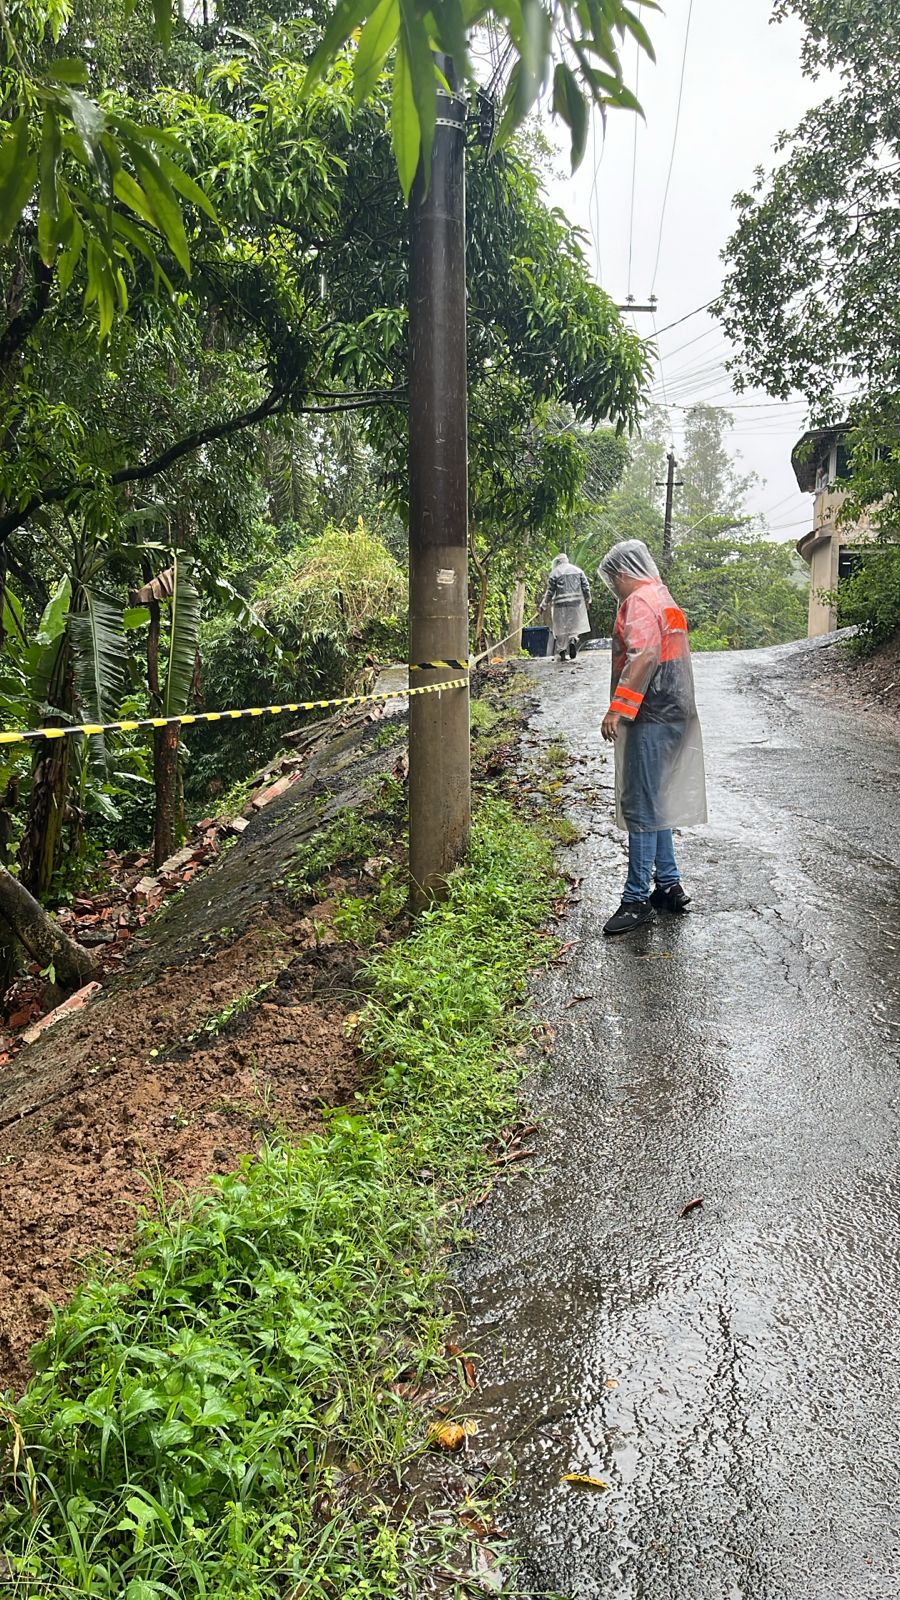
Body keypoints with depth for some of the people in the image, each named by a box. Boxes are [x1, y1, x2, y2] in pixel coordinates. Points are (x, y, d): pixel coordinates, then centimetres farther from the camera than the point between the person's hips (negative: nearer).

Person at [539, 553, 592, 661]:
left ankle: (562, 653, 9)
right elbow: (586, 587, 4)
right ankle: (573, 640, -14)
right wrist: (588, 600, 17)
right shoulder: (578, 570, 8)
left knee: (561, 629, 7)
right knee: (575, 625, 15)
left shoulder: (554, 573, -1)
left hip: (561, 605, -2)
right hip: (576, 603, 2)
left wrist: (543, 605, 6)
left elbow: (549, 592, -3)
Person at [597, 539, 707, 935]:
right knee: (654, 802, 16)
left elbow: (643, 655, -24)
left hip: (651, 717, -10)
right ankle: (669, 885, 21)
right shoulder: (664, 597, 20)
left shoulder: (640, 600, -11)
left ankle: (637, 898, -4)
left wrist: (618, 707, -25)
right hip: (672, 713, 10)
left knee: (641, 806, -8)